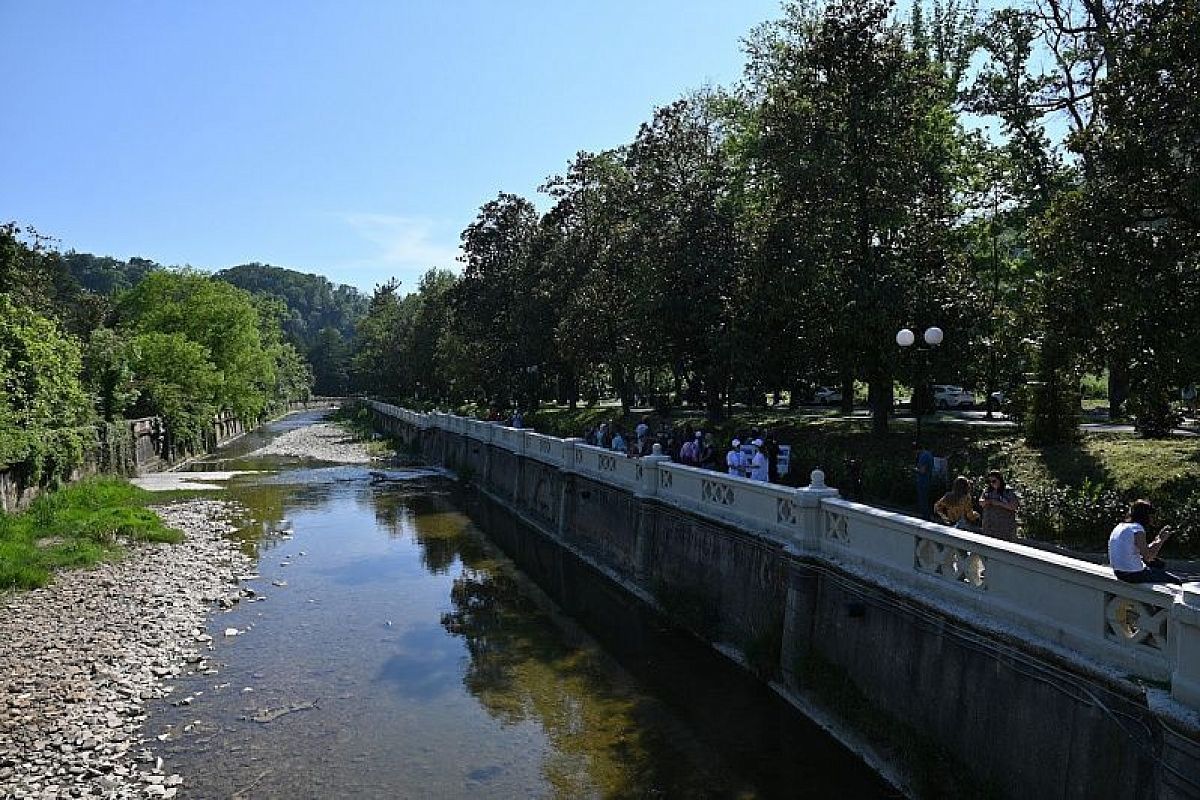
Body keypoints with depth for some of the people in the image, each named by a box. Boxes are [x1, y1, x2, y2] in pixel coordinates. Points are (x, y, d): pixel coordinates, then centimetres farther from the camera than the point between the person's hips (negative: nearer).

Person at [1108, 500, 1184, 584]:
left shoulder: (1119, 527, 12)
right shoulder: (1137, 529, -15)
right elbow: (1148, 557, -16)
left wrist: (1157, 539, 13)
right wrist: (1161, 540, -6)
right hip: (1134, 574, -9)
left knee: (1160, 565, 31)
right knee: (1178, 581, 2)